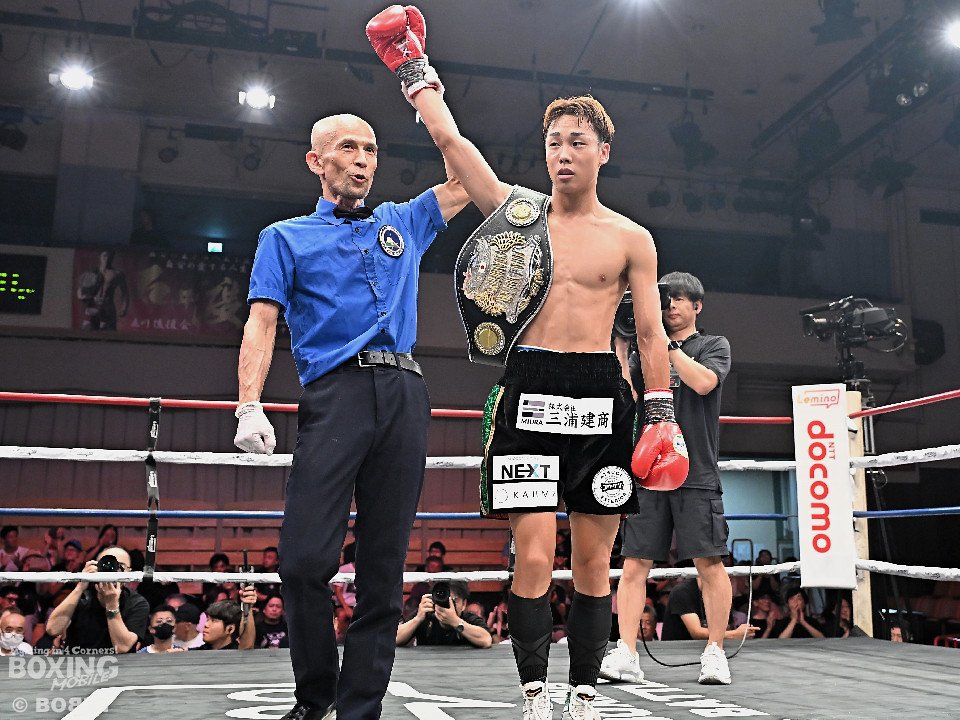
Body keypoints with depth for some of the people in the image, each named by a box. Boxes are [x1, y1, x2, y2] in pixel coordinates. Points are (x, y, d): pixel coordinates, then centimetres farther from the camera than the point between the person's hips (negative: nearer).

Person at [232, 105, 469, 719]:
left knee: (385, 564, 0)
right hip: (336, 392, -2)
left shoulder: (404, 223, 26)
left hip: (405, 393, 3)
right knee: (306, 559, -13)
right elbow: (262, 324, 7)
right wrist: (250, 406, -8)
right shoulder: (286, 237, 18)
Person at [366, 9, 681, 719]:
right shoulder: (517, 209, 10)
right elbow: (450, 139, 10)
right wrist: (414, 66, 15)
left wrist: (661, 413, -1)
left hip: (602, 394, 1)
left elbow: (651, 332, 7)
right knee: (534, 555, -7)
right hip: (528, 391, 0)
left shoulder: (631, 239, 9)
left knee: (593, 558, 5)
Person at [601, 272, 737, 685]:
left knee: (709, 562, -2)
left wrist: (668, 344, -6)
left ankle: (715, 653, 10)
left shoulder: (714, 346, 10)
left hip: (696, 473, -2)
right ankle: (626, 655, 0)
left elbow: (704, 382, -11)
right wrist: (621, 348, 0)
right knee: (634, 563, -2)